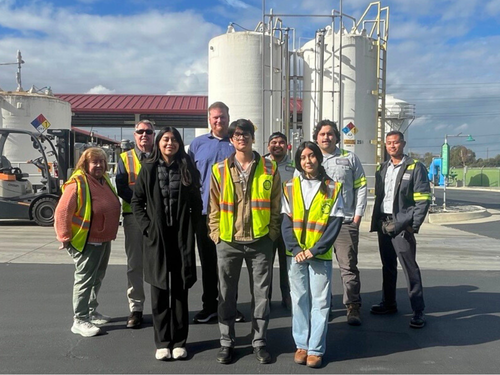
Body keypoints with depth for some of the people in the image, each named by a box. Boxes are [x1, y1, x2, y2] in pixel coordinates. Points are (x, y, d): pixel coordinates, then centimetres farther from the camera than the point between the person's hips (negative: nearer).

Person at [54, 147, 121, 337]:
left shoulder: (104, 180, 8)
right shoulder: (77, 183, -19)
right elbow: (62, 213, -21)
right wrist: (65, 238, -18)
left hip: (104, 240, 9)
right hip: (87, 242, -9)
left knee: (97, 279, 19)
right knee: (84, 280, -1)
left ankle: (91, 312, 34)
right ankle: (79, 320, 8)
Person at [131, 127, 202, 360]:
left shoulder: (187, 169, 5)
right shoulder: (149, 168, 3)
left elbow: (196, 202, 8)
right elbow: (137, 200, 6)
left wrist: (191, 226, -2)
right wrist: (146, 226, -4)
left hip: (182, 237, 0)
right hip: (156, 237, 0)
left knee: (180, 291, 7)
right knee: (159, 293, 6)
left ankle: (179, 341, 17)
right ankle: (162, 342, 18)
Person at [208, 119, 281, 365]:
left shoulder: (269, 169, 3)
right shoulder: (219, 170, 3)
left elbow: (276, 206, 4)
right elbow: (213, 207, 5)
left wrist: (272, 233, -3)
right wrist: (216, 234, -2)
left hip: (260, 241, 0)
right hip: (228, 242, 1)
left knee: (261, 294, 8)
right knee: (227, 295, 9)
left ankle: (259, 342, 22)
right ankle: (227, 342, 23)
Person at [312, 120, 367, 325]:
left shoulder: (349, 158, 8)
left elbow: (361, 187, 7)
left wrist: (357, 216, -1)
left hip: (345, 222, -1)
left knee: (349, 266, 1)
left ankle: (353, 307, 12)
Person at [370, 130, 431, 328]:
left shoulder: (415, 167, -5)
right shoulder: (382, 169, 14)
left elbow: (423, 200, -9)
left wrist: (413, 226, -14)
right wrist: (376, 221, 9)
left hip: (402, 225, -6)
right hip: (383, 223, 6)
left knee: (410, 267, -5)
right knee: (388, 266, 15)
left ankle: (418, 311, 3)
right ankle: (388, 303, 27)